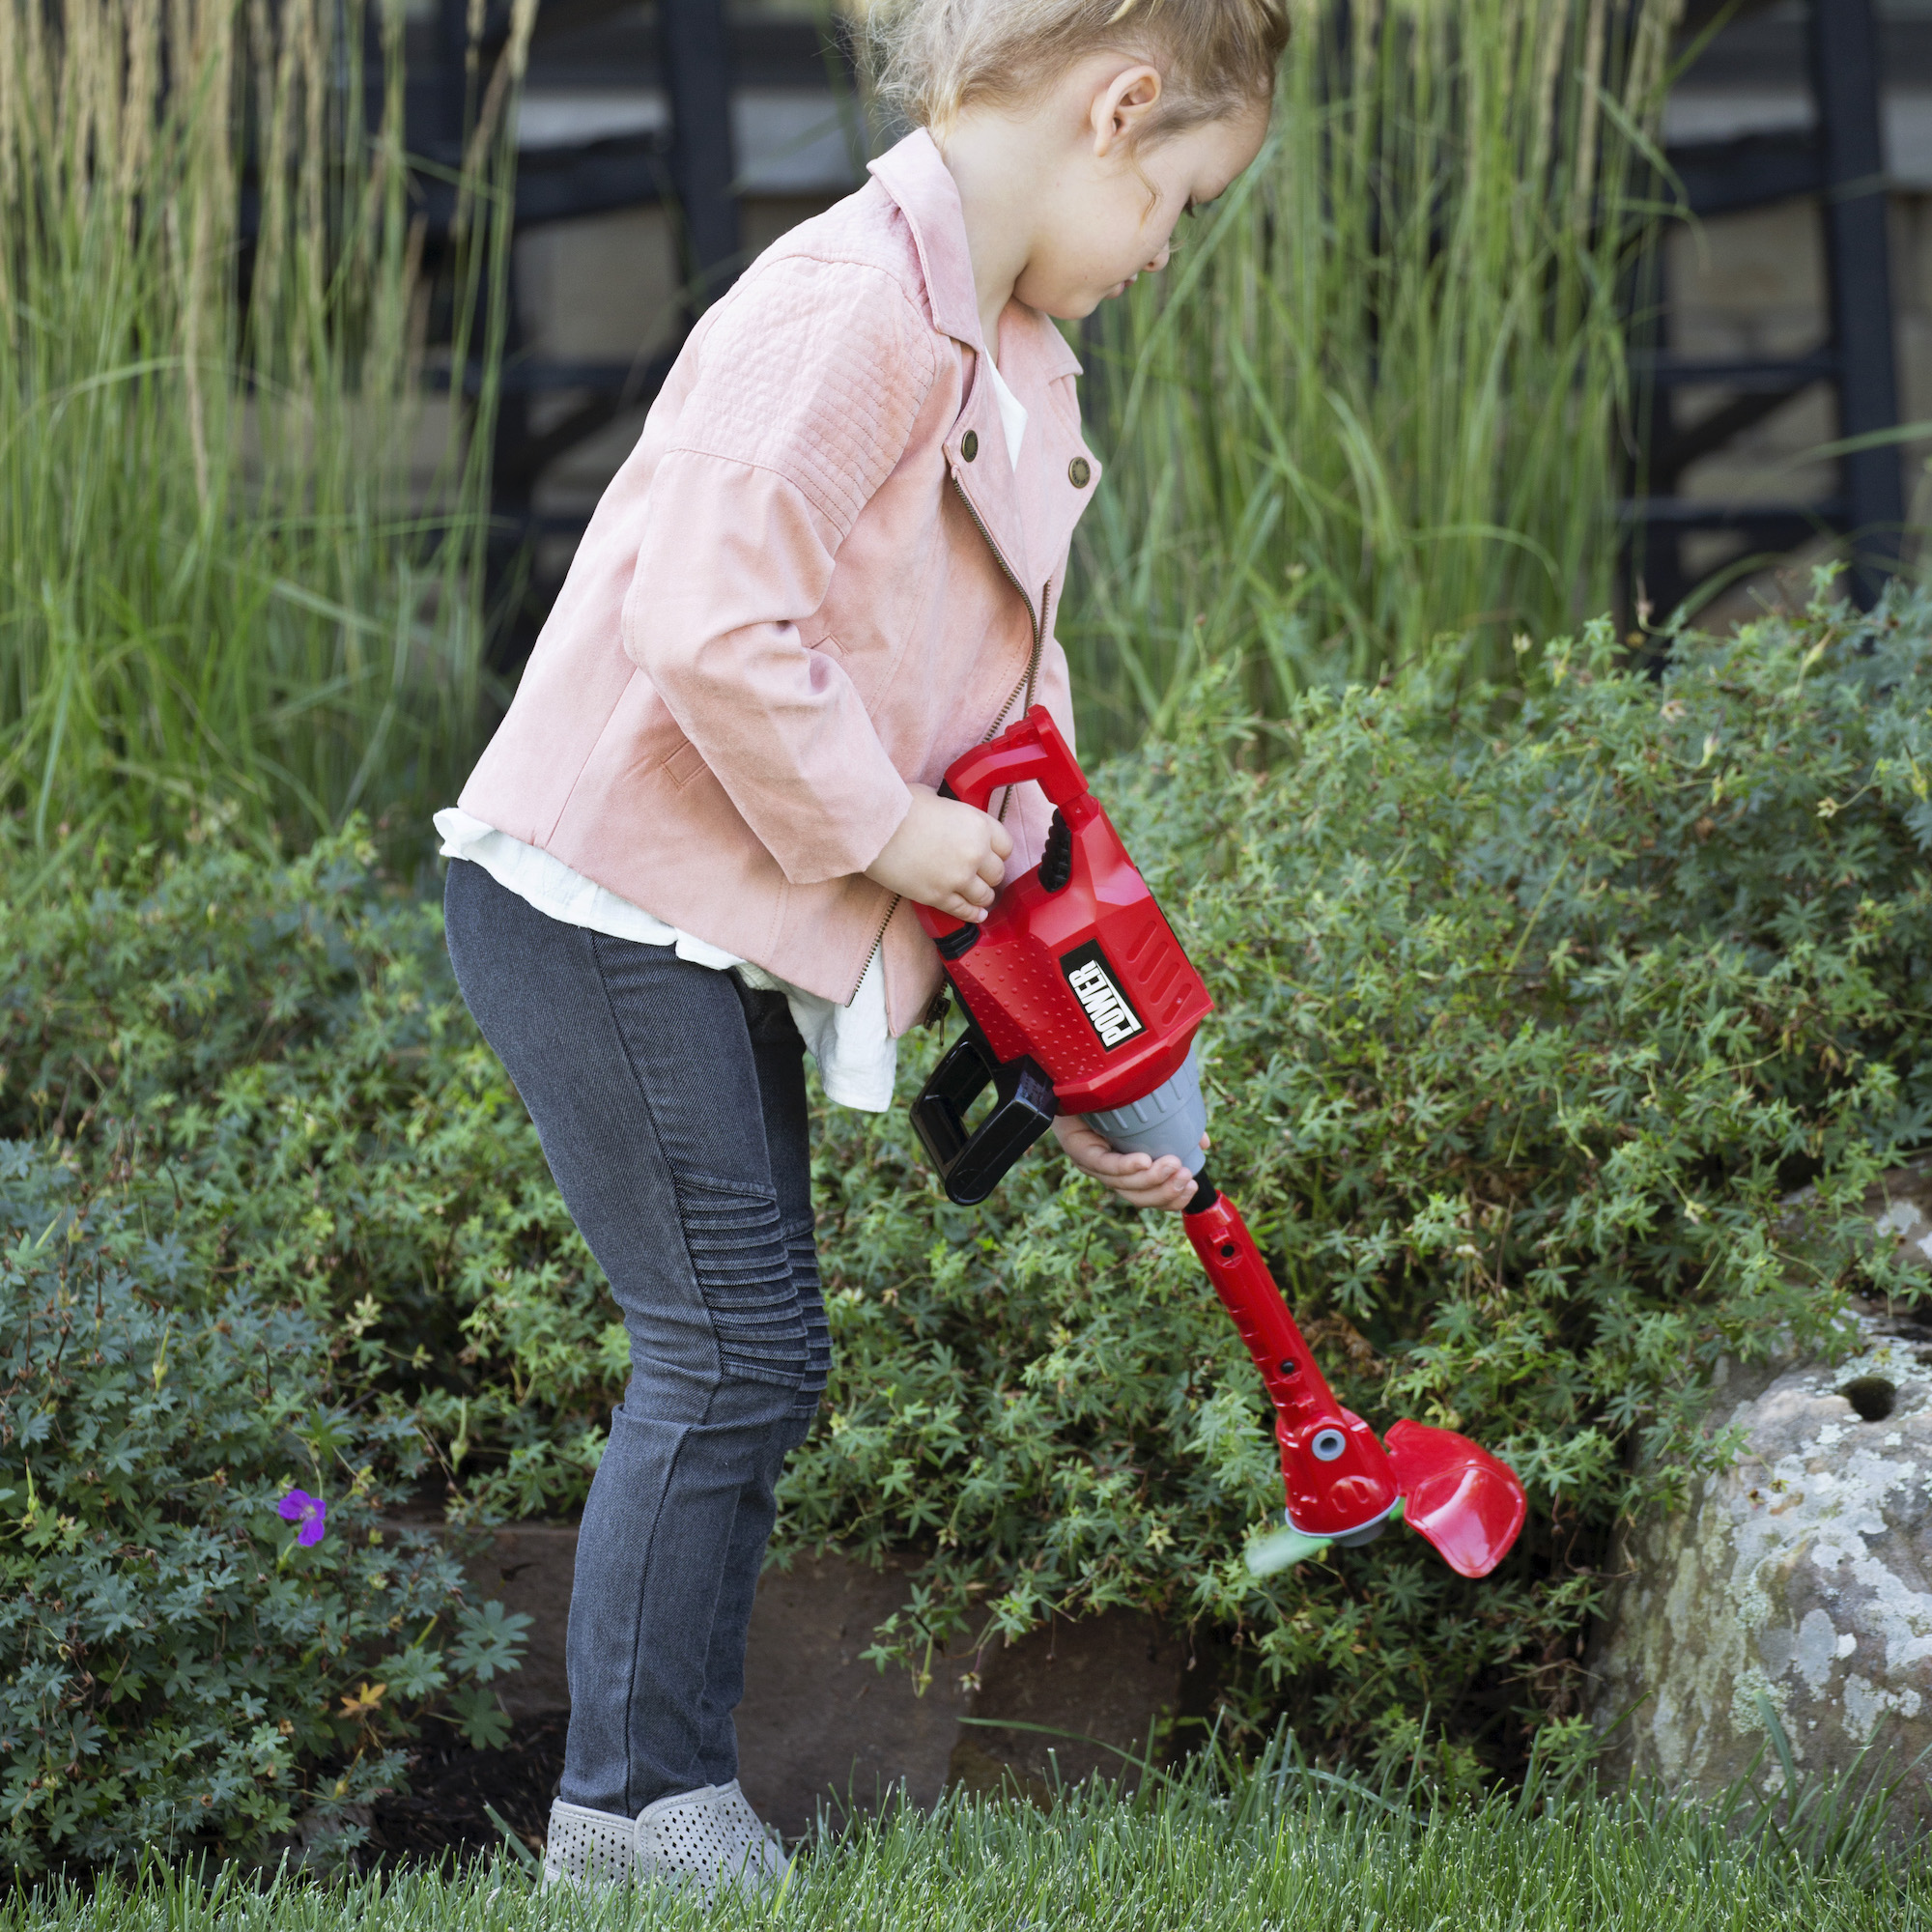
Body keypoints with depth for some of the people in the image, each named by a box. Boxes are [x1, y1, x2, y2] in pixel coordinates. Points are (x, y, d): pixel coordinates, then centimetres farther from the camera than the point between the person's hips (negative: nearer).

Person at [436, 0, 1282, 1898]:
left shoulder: (1020, 373, 14)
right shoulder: (848, 304, -19)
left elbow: (1014, 731, 18)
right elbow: (709, 620, -28)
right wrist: (880, 828, -16)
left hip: (726, 936, 10)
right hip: (600, 895, -10)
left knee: (747, 1360, 11)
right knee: (733, 1352, -9)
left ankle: (663, 1805, 18)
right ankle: (632, 1807, 0)